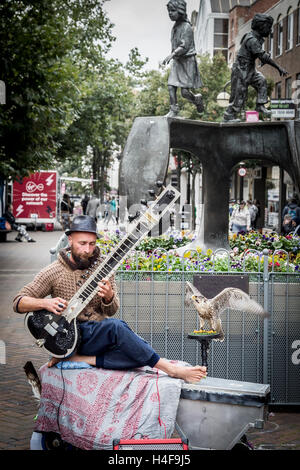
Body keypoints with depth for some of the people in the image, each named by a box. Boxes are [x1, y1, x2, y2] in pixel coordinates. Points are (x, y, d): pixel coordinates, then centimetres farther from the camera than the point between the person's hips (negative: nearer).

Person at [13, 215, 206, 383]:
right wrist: (45, 303, -22)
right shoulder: (54, 272, -3)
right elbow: (18, 302, -2)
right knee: (116, 326, -34)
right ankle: (169, 368, -29)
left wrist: (108, 297, -19)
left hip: (101, 333, 5)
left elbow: (112, 311, 5)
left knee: (138, 353, -27)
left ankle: (81, 359, -23)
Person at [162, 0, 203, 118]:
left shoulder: (186, 27, -14)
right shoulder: (175, 27, 11)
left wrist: (172, 55, -32)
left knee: (185, 92, -9)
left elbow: (184, 47, -22)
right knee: (171, 86, -6)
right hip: (177, 62, 7)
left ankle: (197, 99, 20)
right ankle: (173, 110, -1)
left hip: (187, 61, -7)